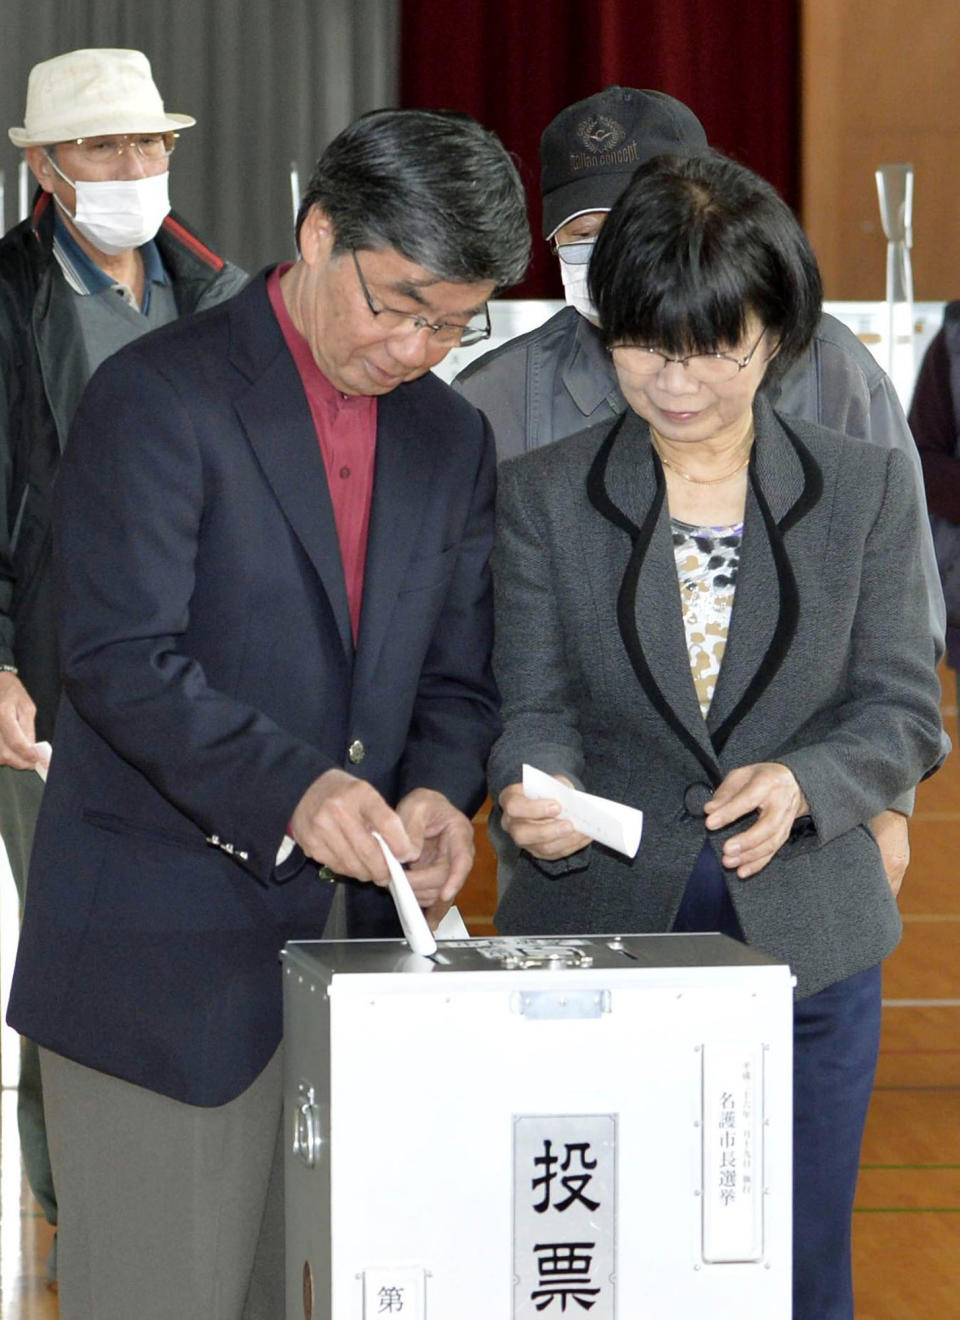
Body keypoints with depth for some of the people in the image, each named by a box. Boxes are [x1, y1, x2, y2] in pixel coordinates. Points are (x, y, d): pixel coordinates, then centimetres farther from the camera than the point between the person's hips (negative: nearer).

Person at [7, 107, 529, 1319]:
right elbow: (121, 660, -17)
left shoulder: (452, 440, 13)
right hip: (162, 957, -6)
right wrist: (289, 787, -31)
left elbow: (456, 674, 15)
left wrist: (440, 790, -8)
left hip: (351, 944, 6)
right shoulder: (157, 398, -9)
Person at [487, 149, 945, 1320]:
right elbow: (536, 708, -3)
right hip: (598, 938, 0)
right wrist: (538, 800, -26)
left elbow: (903, 715, 2)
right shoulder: (541, 496, 3)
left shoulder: (867, 490, 4)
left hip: (805, 946, 1)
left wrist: (801, 783, -19)